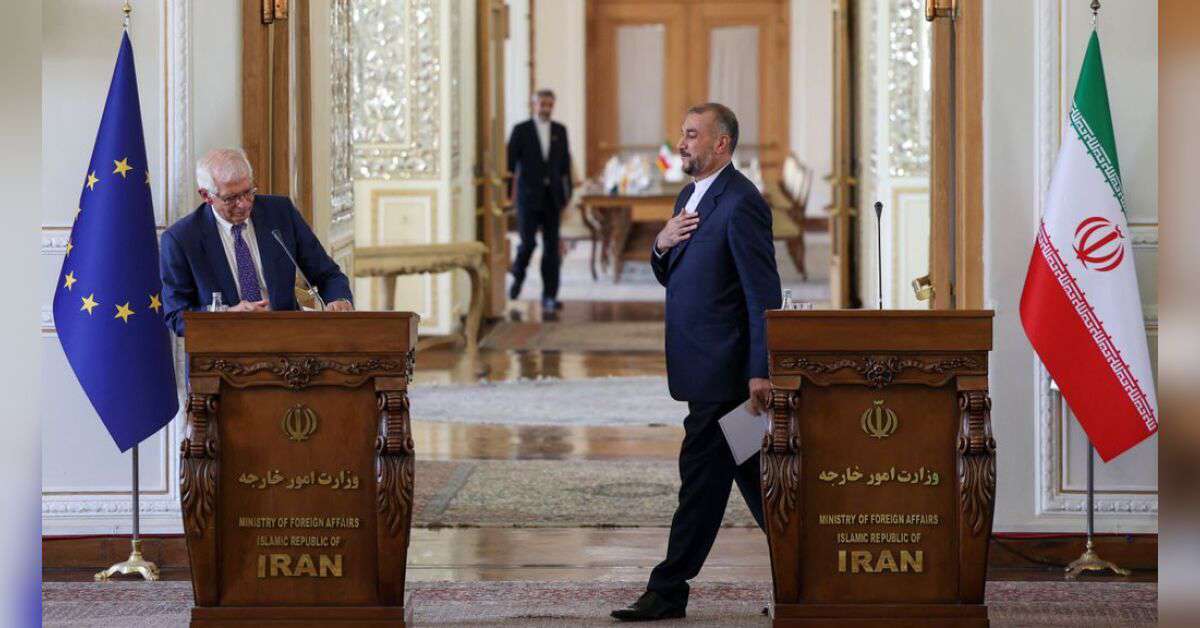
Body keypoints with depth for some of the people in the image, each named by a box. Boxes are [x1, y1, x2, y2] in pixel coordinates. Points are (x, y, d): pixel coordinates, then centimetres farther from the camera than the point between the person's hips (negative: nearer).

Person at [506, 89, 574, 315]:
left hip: (552, 196, 3)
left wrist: (567, 194, 7)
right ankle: (518, 276, 23)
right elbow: (510, 161, -2)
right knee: (528, 242, -8)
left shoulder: (560, 131, 10)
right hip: (528, 195, -3)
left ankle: (549, 296, 1)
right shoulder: (521, 130, 0)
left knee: (551, 247, -1)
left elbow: (565, 164, 12)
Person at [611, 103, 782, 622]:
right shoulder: (690, 197, 16)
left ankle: (669, 592, 5)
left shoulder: (741, 203, -15)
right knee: (754, 477, 12)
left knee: (701, 476, -3)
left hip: (723, 371, -10)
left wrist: (759, 372, -22)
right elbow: (671, 278, 22)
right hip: (708, 369, 10)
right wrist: (662, 245, -1)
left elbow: (764, 294, -18)